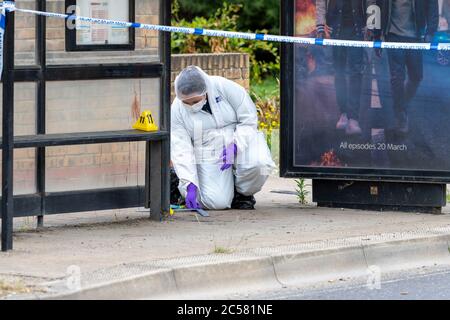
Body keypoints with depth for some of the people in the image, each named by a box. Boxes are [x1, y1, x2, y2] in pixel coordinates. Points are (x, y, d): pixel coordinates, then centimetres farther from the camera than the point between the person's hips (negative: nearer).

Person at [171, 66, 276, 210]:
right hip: (208, 156, 0)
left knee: (258, 164, -34)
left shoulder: (225, 87, -12)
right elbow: (181, 150, -11)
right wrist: (190, 185, -22)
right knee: (216, 202, -22)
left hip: (241, 141, 0)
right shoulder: (177, 110, -8)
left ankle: (243, 194, -1)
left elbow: (248, 119, -8)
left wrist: (235, 146, -23)